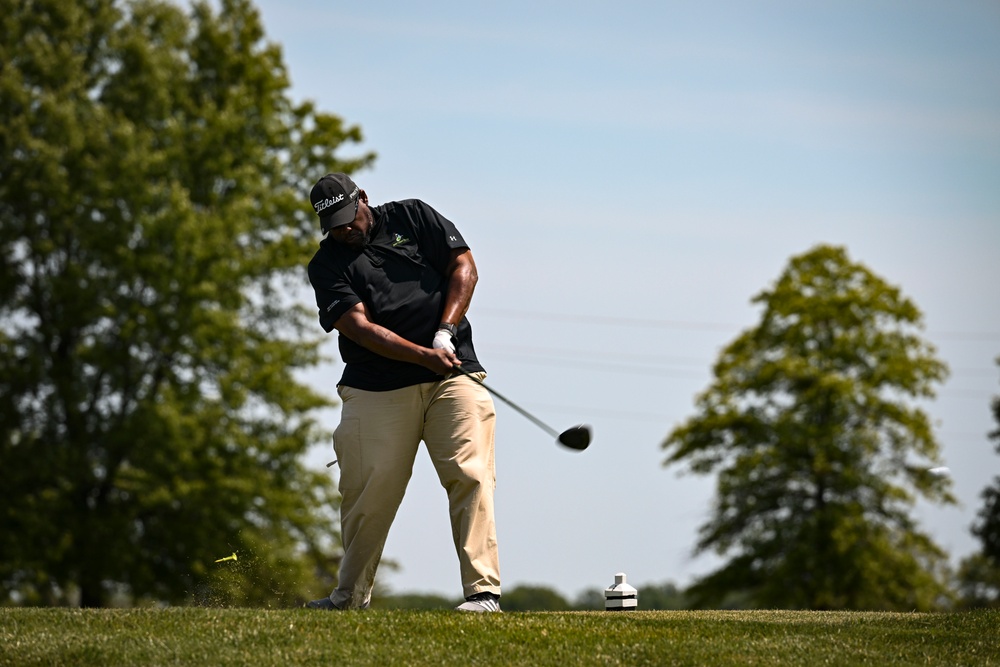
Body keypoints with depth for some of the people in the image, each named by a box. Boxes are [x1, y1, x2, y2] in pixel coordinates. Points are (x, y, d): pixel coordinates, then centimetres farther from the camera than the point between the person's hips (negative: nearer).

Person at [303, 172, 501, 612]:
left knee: (470, 474, -12)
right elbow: (359, 327, -10)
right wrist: (426, 356, -21)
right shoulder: (327, 265, 2)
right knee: (369, 488, -3)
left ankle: (483, 590, -13)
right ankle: (351, 593, 13)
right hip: (376, 389, 0)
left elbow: (463, 267, 6)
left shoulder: (413, 218, 9)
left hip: (452, 375, 0)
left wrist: (445, 333, -7)